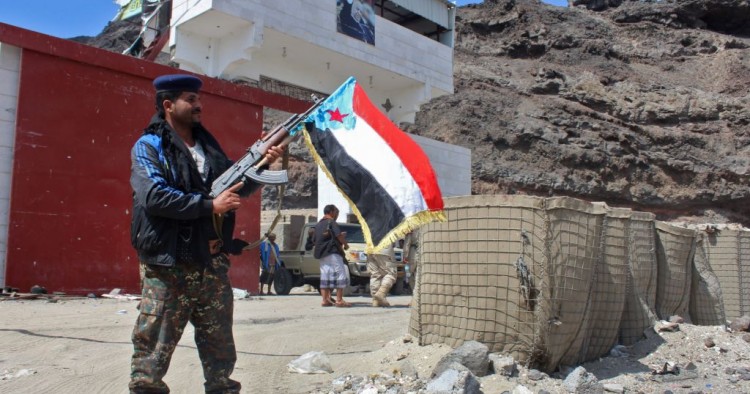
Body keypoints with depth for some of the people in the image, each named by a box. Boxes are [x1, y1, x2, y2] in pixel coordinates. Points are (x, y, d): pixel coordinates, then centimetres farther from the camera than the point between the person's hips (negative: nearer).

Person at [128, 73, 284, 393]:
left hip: (213, 264, 6)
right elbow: (154, 196, -18)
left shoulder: (208, 145, 16)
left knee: (221, 349, 14)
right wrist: (210, 205, -18)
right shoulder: (149, 146, -3)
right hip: (167, 265, -5)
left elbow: (236, 185, 15)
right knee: (153, 351, 1)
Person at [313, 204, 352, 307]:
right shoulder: (331, 222, -6)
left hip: (322, 254, 8)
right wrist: (345, 244, 1)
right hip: (332, 252, -8)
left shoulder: (318, 224, 19)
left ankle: (325, 300, 6)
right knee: (340, 274, -6)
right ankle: (339, 300, -11)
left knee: (325, 276, 8)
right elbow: (339, 235, -17)